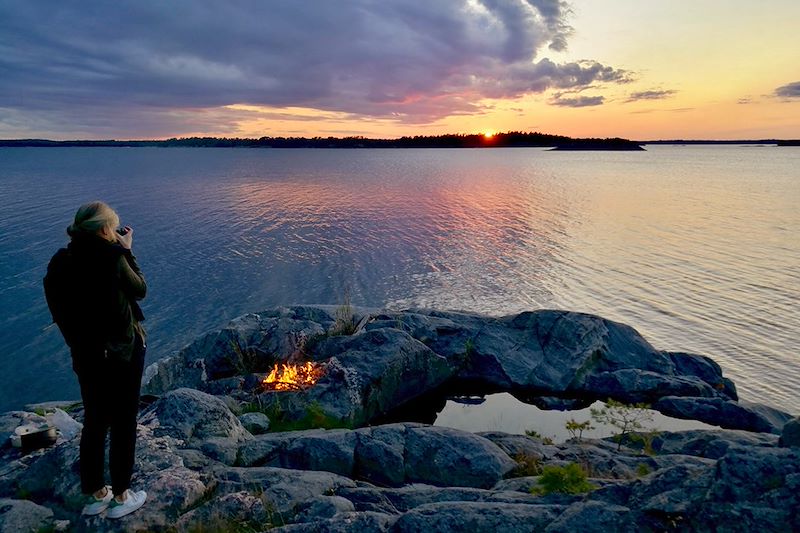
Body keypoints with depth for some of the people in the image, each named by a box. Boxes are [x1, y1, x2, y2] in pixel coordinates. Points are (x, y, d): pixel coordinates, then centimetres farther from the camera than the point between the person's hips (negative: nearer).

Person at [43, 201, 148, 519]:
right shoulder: (111, 258, -22)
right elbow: (140, 290, -4)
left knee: (94, 421, 20)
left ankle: (94, 495, 35)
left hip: (84, 354, 6)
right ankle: (120, 497, 26)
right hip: (123, 352, -6)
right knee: (123, 423, 11)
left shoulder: (59, 263, -4)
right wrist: (127, 252, 2)